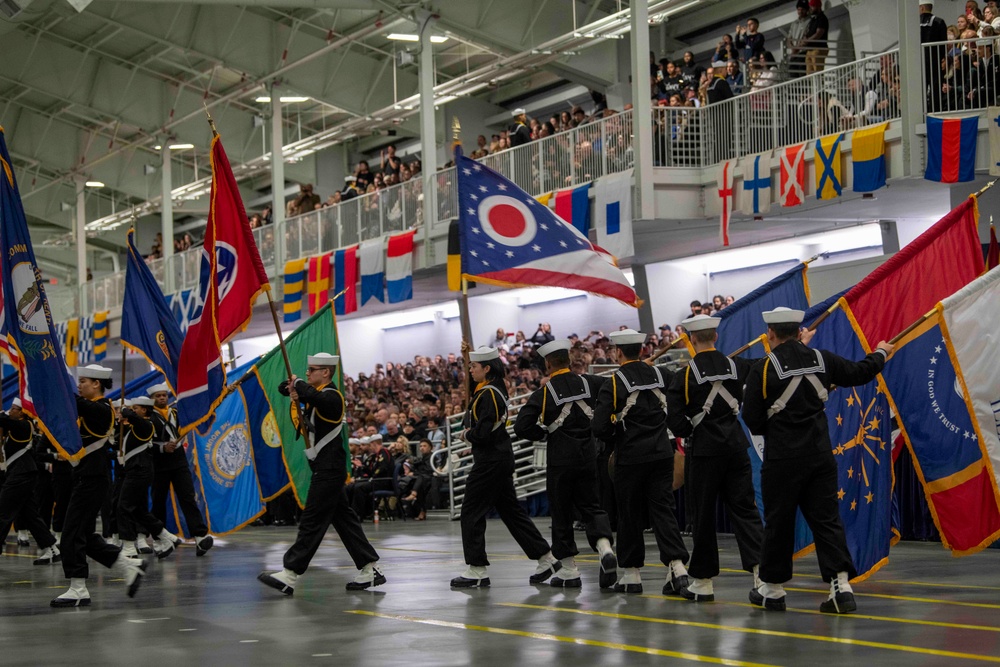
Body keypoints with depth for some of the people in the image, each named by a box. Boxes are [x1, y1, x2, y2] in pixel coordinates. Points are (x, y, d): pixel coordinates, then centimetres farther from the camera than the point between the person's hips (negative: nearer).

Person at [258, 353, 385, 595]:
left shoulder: (331, 397, -15)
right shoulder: (316, 393, 14)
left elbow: (313, 396, -36)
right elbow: (283, 388, 18)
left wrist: (298, 384, -17)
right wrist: (293, 391, -5)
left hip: (329, 468, -10)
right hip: (326, 467, 10)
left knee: (312, 520, -10)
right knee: (343, 518, 11)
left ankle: (290, 576, -11)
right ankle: (369, 570, 14)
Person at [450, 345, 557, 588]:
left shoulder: (488, 394, -18)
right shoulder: (494, 387, 10)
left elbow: (482, 433, -25)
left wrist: (466, 435, -5)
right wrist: (469, 354, 23)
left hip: (490, 461, -10)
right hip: (501, 458, 10)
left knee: (472, 512, -3)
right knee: (510, 510, 14)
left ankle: (477, 570, -1)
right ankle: (546, 559, 15)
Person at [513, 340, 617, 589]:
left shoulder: (543, 393, -9)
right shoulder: (589, 383, 1)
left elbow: (521, 427, -14)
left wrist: (543, 434, 4)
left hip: (560, 460, -3)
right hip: (588, 456, 3)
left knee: (561, 512, 8)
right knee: (591, 506, 11)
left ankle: (569, 571, 11)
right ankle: (605, 549, -16)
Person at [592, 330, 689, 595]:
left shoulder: (614, 384, -10)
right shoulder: (661, 375, 3)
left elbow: (600, 427, -14)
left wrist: (615, 440, 6)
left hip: (630, 457, -4)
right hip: (662, 453, 4)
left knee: (630, 515, 7)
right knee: (663, 510, 4)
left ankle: (631, 574, 13)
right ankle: (677, 566, -11)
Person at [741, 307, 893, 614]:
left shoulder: (763, 370, -10)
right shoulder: (821, 359, 1)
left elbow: (752, 419, -8)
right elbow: (859, 373, 15)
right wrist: (880, 353, 34)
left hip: (782, 459, -3)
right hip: (821, 455, 3)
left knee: (778, 522, 7)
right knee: (826, 519, 5)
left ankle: (772, 589, 18)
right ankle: (841, 585, -7)